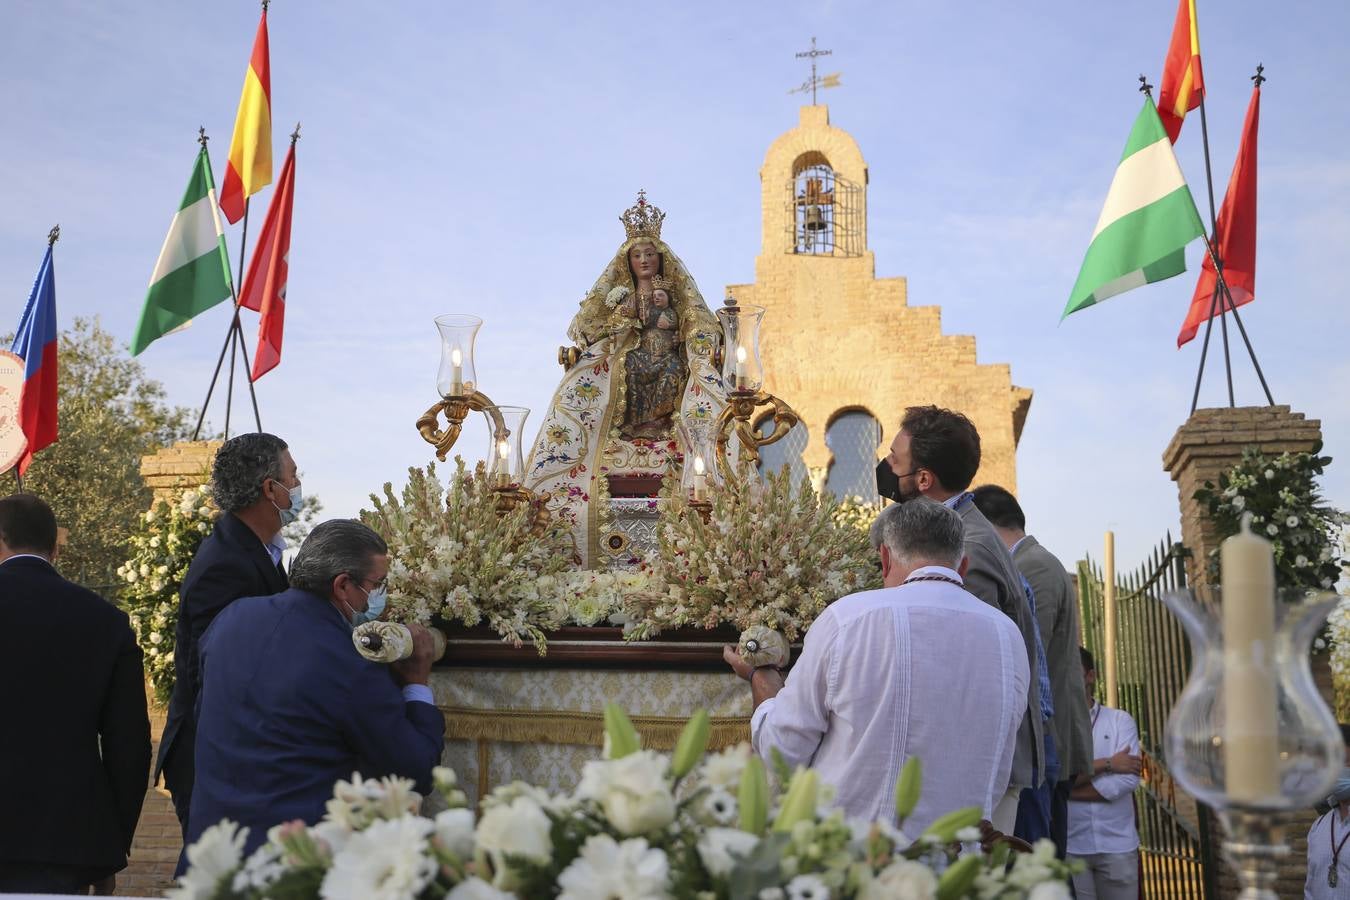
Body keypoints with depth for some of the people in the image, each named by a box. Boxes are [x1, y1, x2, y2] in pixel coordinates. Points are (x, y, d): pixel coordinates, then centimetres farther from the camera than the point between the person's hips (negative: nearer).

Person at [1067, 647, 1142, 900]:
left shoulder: (1120, 720, 4)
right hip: (1069, 847, -1)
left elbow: (1128, 780, -9)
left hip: (1118, 845, 1)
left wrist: (1067, 790, -9)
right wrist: (1106, 764, -13)